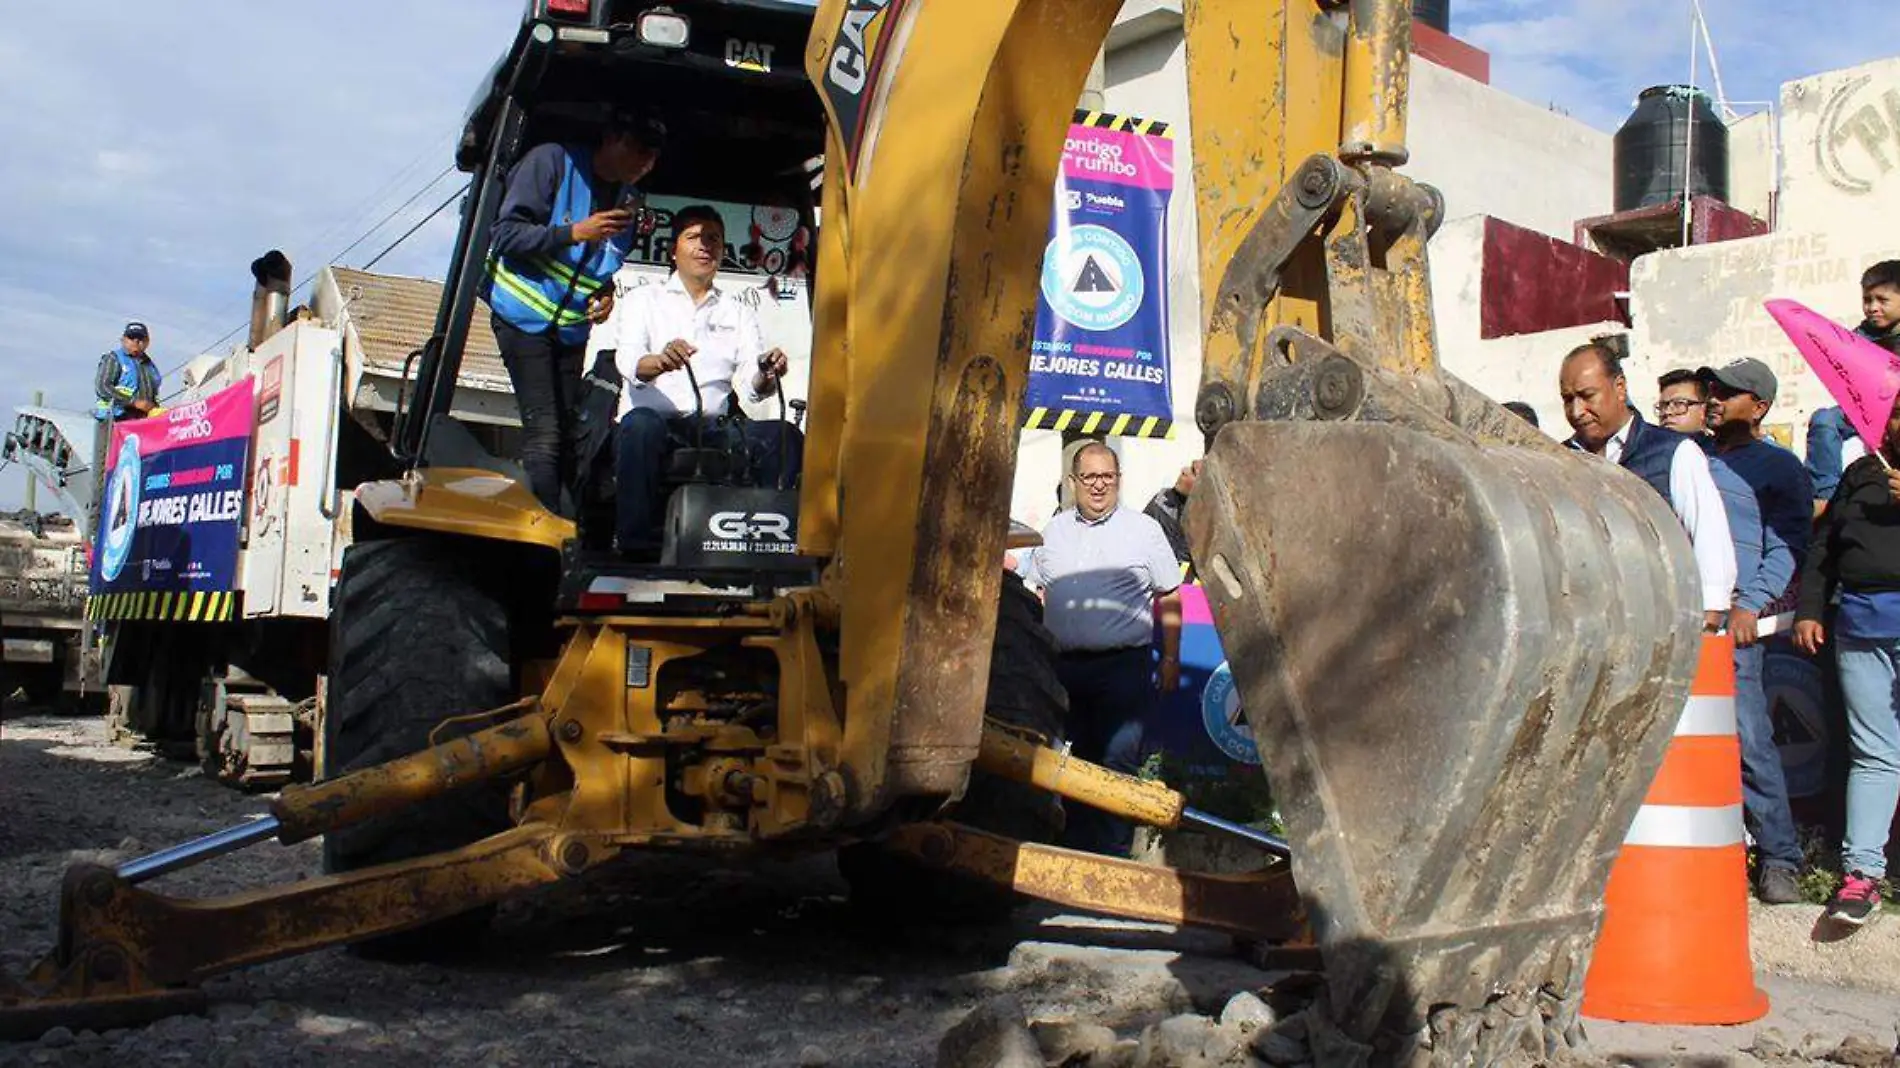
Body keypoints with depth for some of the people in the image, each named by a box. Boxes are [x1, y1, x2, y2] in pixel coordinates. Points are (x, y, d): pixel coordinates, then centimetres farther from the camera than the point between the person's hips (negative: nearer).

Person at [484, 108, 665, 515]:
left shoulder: (630, 199, 8)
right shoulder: (552, 161, -11)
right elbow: (506, 233, -15)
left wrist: (606, 290, 2)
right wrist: (575, 233, -24)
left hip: (572, 326, 7)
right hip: (525, 316, -7)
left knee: (565, 435, 5)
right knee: (544, 432, -16)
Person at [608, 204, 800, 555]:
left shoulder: (738, 312, 22)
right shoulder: (644, 299, 14)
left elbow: (753, 386, 7)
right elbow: (628, 361, -7)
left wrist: (767, 375, -19)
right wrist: (661, 362, -31)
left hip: (713, 430, 3)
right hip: (656, 424, -2)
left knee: (784, 436, -23)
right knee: (640, 424, -37)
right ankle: (637, 546, -30)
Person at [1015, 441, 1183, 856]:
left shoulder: (1143, 530, 3)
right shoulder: (1054, 530, 13)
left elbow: (1170, 599, 3)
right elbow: (1034, 589, 19)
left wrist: (1170, 660, -2)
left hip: (1123, 664, -4)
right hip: (1063, 665, 4)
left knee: (1118, 759, -7)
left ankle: (1113, 851, -1)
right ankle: (1076, 847, 20)